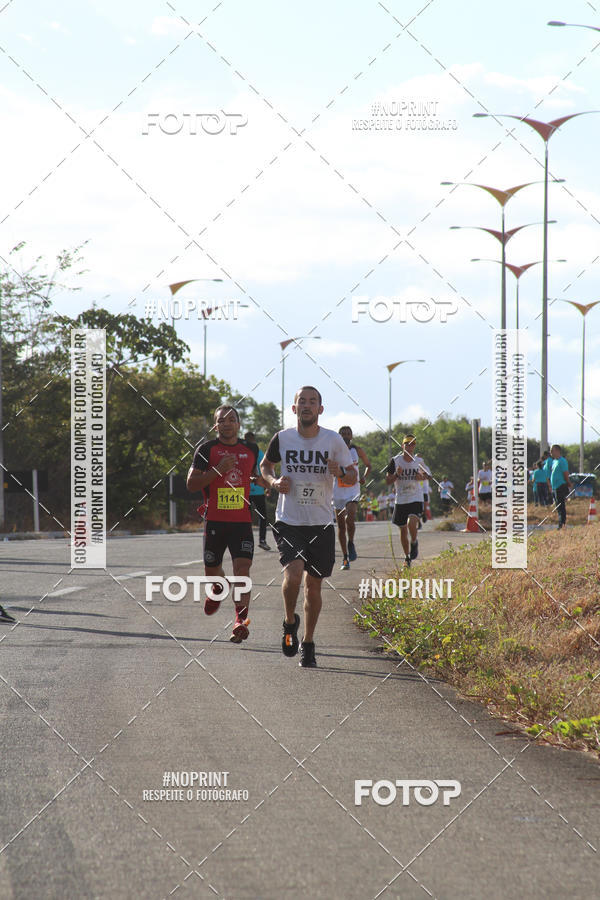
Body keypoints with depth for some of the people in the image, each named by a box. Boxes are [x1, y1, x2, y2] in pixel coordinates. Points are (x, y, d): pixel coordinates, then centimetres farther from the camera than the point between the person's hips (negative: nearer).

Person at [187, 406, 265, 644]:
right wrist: (218, 470, -18)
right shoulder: (206, 449, -1)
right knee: (211, 570, 11)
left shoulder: (251, 450, 9)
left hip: (242, 521, 0)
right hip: (215, 520, 0)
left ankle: (241, 621, -23)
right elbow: (191, 483, -8)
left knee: (242, 568, -17)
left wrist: (264, 481, 9)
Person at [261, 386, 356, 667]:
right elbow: (265, 465, 17)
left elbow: (352, 478, 6)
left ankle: (308, 645, 23)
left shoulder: (334, 441, -2)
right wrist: (275, 481, -5)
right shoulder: (282, 438, -2)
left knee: (313, 585, 7)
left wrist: (341, 472, -17)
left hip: (321, 524, 1)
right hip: (288, 522, -1)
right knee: (293, 575, -21)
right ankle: (290, 621, 9)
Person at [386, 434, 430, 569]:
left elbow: (426, 475, 17)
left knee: (411, 523, -25)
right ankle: (407, 557, 25)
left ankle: (414, 543, 5)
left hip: (416, 499, -1)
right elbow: (388, 480, 0)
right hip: (400, 501, 1)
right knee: (403, 531, 8)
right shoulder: (395, 461, -3)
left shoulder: (419, 460, 1)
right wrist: (397, 474, -20)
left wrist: (421, 477, -6)